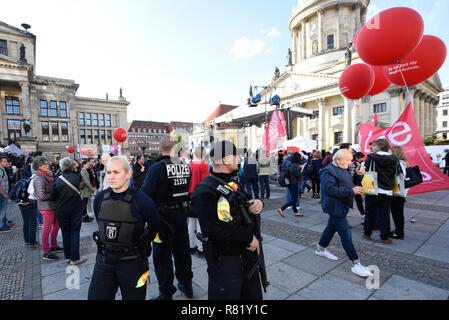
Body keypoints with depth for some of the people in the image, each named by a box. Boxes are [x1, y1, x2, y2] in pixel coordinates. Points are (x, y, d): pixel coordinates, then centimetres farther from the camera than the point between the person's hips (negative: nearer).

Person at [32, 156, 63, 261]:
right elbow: (42, 196, -21)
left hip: (53, 205, 9)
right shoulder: (38, 179, -18)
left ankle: (53, 246, 34)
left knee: (57, 225, 18)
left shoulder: (48, 175, 8)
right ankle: (46, 253, 15)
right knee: (47, 229, 2)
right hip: (46, 207, -9)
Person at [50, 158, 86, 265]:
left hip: (62, 211, 1)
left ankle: (68, 257, 25)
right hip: (76, 209, -1)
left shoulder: (58, 180, -9)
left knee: (65, 233, 14)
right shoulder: (77, 177, -10)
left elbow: (53, 197, -2)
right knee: (74, 233, 6)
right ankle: (74, 258, 9)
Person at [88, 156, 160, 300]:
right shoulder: (100, 198, -2)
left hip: (133, 262, -3)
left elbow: (154, 227, -4)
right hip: (104, 261, 4)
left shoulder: (141, 200, -17)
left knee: (132, 297, 13)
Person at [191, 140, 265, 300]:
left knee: (253, 294, 25)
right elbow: (214, 230, -30)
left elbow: (247, 200, 18)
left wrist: (258, 202, -7)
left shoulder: (233, 183, 7)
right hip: (224, 261, -8)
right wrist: (249, 237, -22)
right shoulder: (205, 190, -21)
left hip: (248, 252, 9)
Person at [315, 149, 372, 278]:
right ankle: (355, 263, 3)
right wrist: (351, 191, -26)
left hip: (341, 205, 10)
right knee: (345, 233, -6)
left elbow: (348, 184, 21)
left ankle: (321, 249, 36)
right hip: (335, 206, -10)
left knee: (332, 227, 19)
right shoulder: (329, 171, -19)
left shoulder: (343, 170, 13)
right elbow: (330, 189, -27)